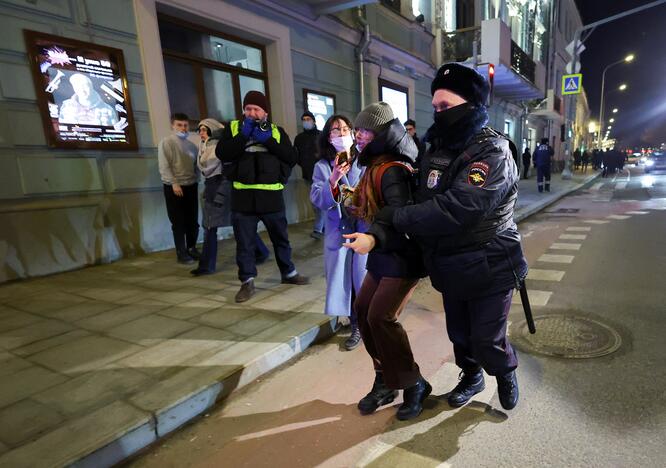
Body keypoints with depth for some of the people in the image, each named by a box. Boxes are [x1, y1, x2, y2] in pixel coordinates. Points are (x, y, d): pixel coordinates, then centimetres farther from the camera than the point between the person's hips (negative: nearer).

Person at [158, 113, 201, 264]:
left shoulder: (191, 145, 12)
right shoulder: (166, 143, -3)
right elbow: (164, 167, -10)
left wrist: (196, 180, 2)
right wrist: (174, 183, -18)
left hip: (191, 186, 5)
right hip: (173, 187, -4)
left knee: (193, 221, 8)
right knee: (179, 222, 1)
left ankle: (191, 248, 24)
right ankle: (181, 253, 10)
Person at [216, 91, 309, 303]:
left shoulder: (276, 131, 9)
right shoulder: (233, 128, 7)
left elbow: (291, 158, -2)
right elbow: (222, 154, -7)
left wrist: (269, 141, -11)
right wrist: (243, 136, -13)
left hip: (271, 195, 1)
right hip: (243, 195, -1)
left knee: (281, 238, 15)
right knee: (244, 242, 5)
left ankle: (288, 273, 32)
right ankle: (247, 281, 18)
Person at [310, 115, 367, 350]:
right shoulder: (322, 166, 2)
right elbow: (317, 200, -9)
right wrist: (333, 181, -24)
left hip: (365, 230, -1)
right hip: (338, 231, 1)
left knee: (366, 278, 2)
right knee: (344, 279, 7)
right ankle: (356, 327, 25)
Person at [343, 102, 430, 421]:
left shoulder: (392, 170, -19)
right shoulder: (375, 167, 11)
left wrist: (373, 239, -41)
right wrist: (353, 198, 7)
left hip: (403, 257, -10)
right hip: (383, 255, 10)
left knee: (381, 317, -12)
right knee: (363, 311, 8)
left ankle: (414, 385, 9)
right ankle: (386, 379, 24)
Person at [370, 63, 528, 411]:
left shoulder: (492, 152, -20)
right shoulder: (436, 150, 4)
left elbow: (456, 210, -33)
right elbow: (421, 202, 7)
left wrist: (394, 217, -30)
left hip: (490, 269, -6)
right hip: (451, 268, 6)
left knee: (487, 340, 7)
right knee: (459, 334, 19)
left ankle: (506, 374, 40)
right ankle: (471, 377, 47)